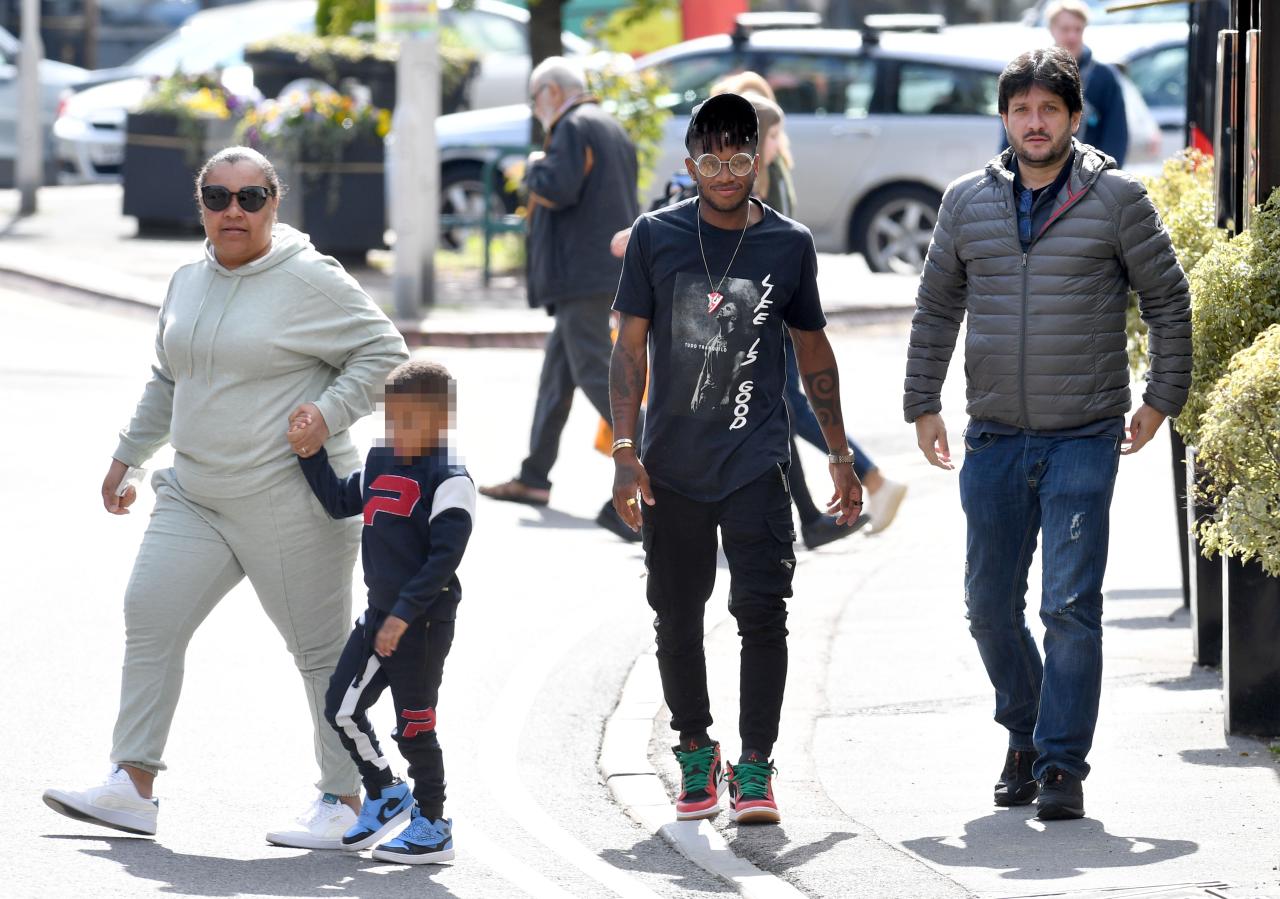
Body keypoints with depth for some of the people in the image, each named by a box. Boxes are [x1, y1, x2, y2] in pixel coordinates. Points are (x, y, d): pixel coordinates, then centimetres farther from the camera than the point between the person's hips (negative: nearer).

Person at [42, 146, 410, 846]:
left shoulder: (310, 281, -9)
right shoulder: (188, 283, 12)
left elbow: (384, 352, -7)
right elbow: (167, 380, 25)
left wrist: (330, 412, -19)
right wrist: (128, 455, 26)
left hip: (292, 504, -7)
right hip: (195, 496, 7)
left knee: (320, 646, 0)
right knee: (150, 615, -5)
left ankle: (346, 800, 11)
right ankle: (132, 786, -3)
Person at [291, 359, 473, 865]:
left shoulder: (449, 480, -15)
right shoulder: (380, 464, 9)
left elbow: (445, 557, -19)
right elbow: (339, 501, 18)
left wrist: (404, 614, -23)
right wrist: (311, 453, 5)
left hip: (424, 622, -8)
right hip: (381, 613, 8)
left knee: (414, 724, 0)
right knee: (341, 707, 8)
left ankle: (432, 827, 13)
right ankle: (384, 794, 27)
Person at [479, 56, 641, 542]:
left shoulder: (575, 128, -11)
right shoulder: (614, 131, 20)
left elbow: (558, 188, -23)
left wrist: (536, 168, -4)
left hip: (582, 273, -10)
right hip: (608, 269, 10)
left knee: (594, 373, -13)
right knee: (557, 372, 17)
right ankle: (534, 478, 23)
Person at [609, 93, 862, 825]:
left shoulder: (789, 244, 2)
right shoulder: (657, 236, 1)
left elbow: (814, 351, 13)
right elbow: (631, 348, 3)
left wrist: (840, 454, 15)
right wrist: (625, 451, -4)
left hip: (756, 461, -1)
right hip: (673, 463, 1)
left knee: (763, 611, -10)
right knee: (677, 615, 8)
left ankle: (755, 767, -4)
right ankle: (696, 753, 25)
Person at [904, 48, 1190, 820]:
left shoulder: (1116, 199, -2)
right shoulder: (968, 203, 7)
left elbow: (1169, 299, 5)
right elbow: (937, 308, 16)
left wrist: (1162, 399, 3)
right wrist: (922, 404, 13)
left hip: (1085, 437, -4)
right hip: (995, 438, 4)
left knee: (1071, 605, -9)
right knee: (991, 605, 8)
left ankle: (1062, 764, -4)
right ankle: (1026, 736, 27)